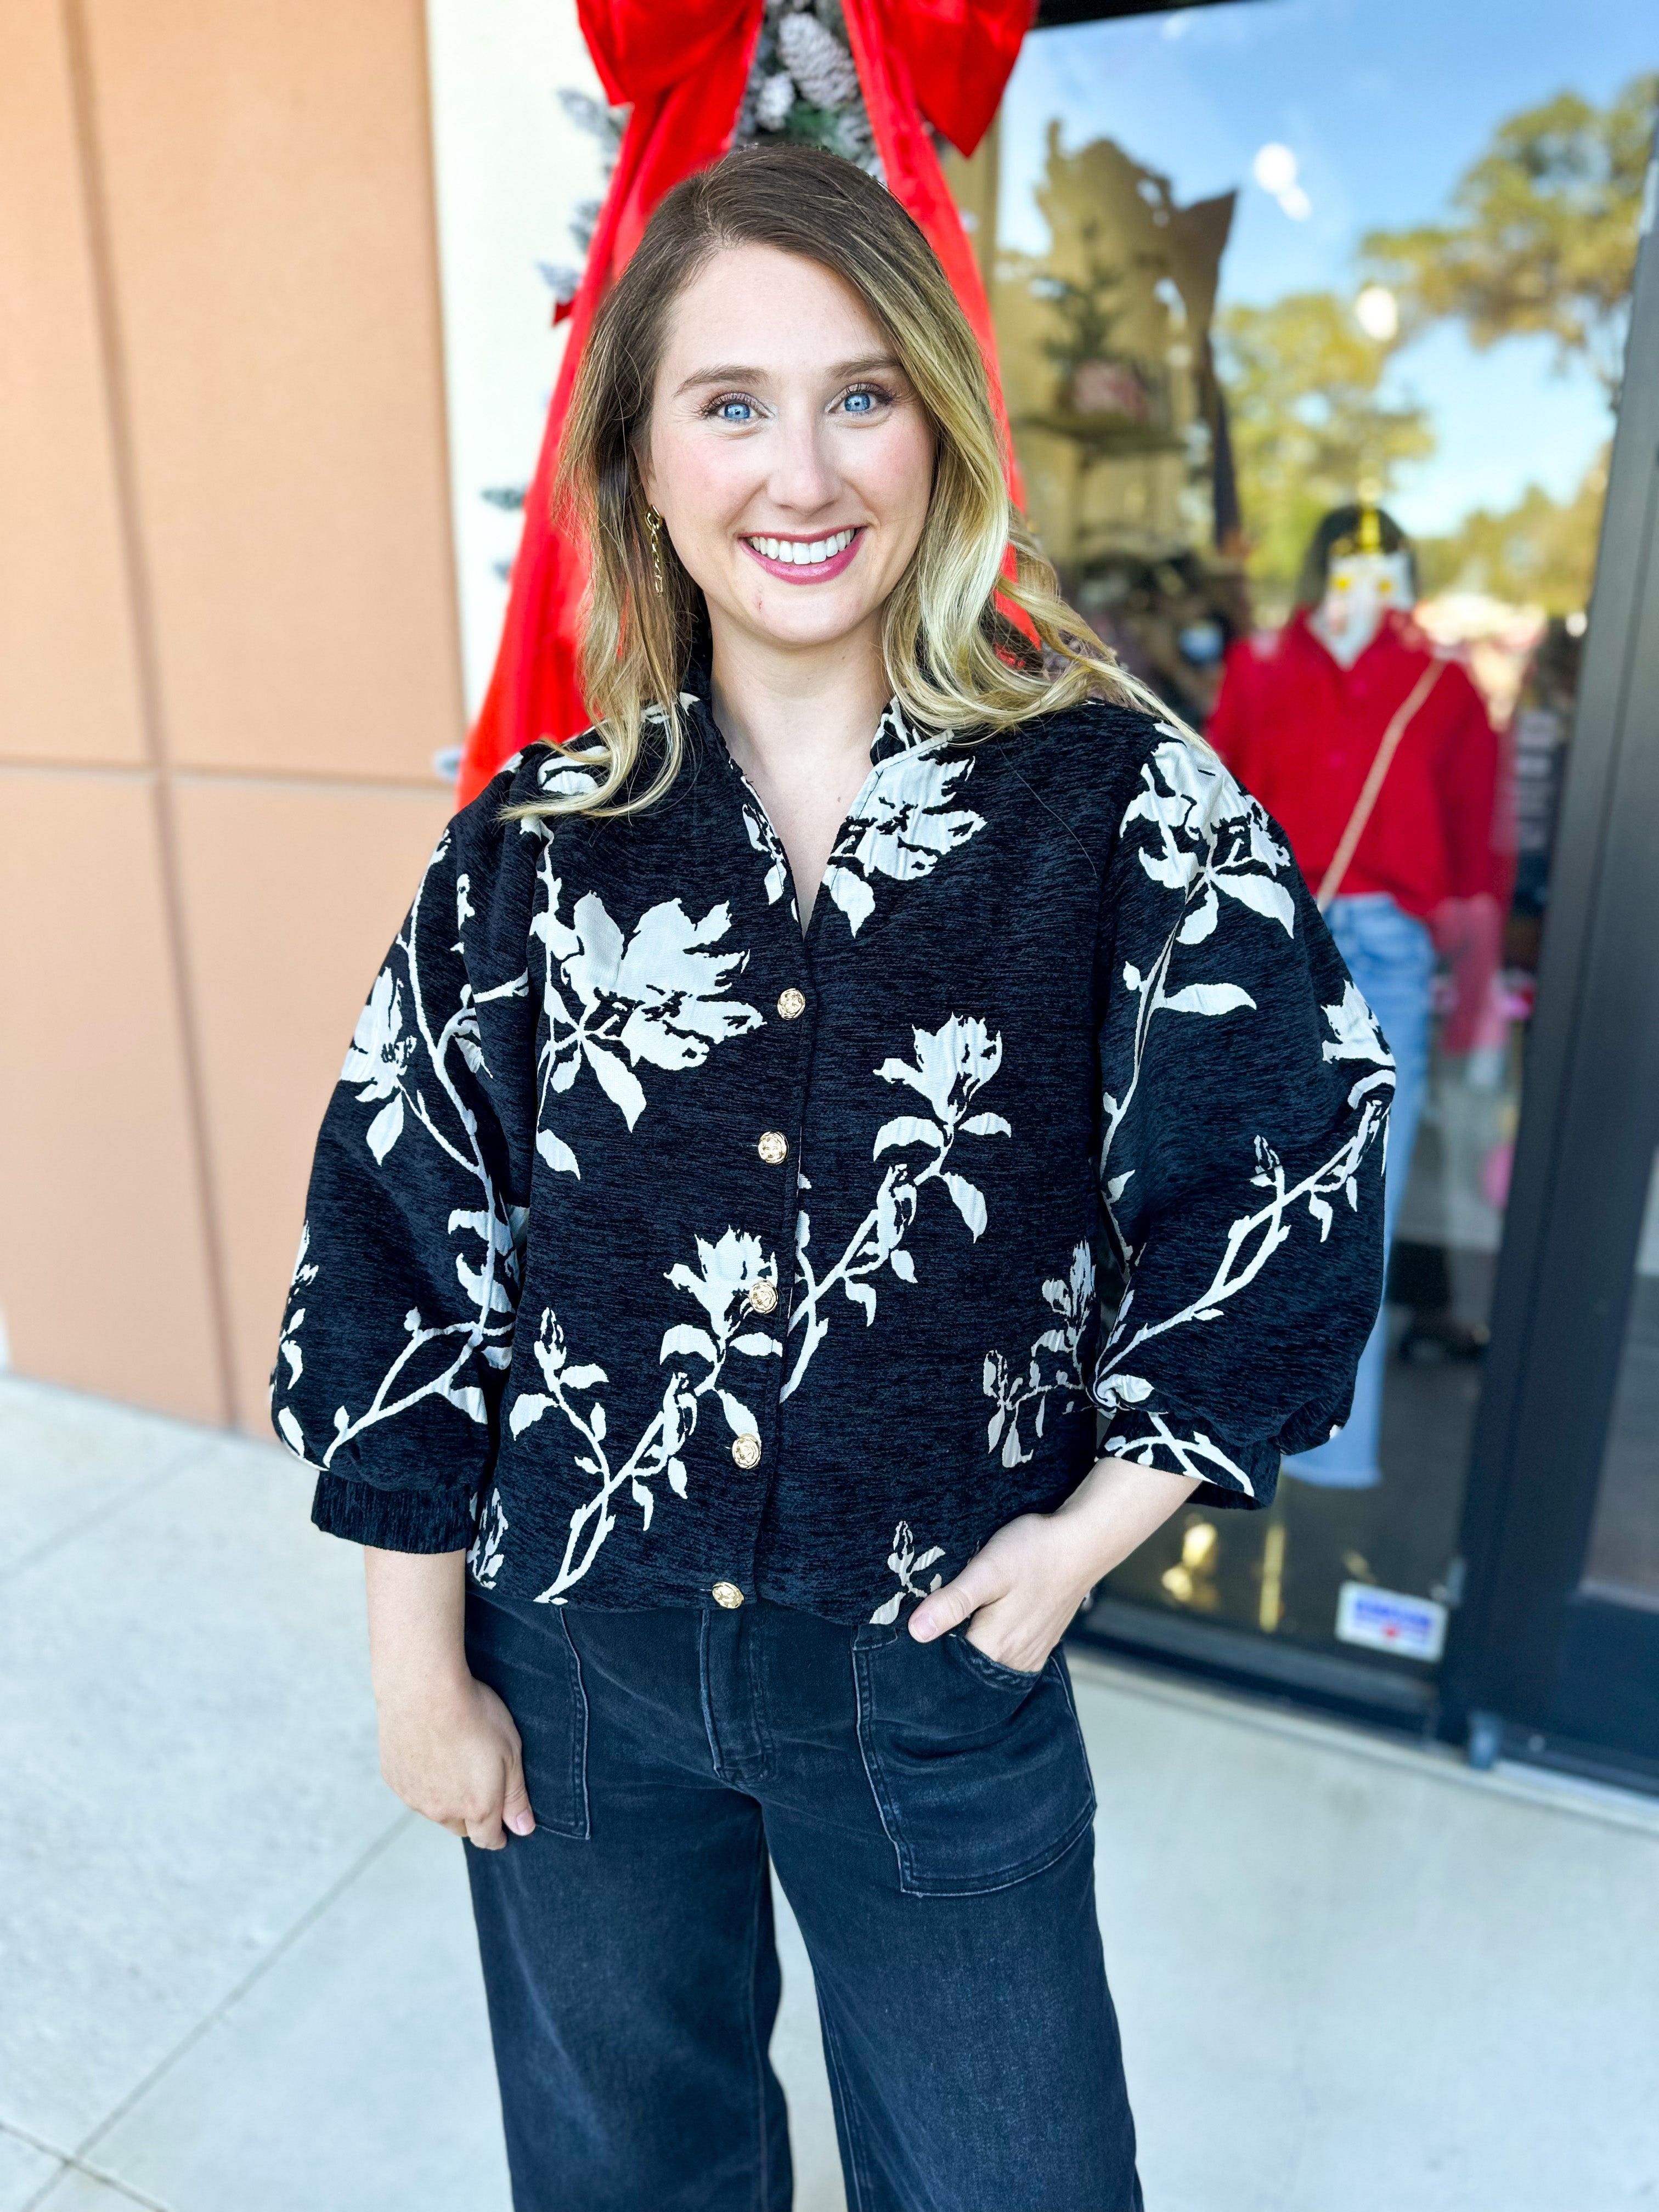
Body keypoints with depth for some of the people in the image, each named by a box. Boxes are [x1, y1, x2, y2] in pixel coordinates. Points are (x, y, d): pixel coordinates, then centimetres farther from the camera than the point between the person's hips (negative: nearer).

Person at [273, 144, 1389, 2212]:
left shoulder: (1117, 798, -12)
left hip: (942, 1664, -1)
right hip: (573, 1662, 2)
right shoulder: (531, 843, -8)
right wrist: (421, 1673, 0)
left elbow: (1290, 1180, -6)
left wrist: (1091, 1526, -7)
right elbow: (400, 1262, -4)